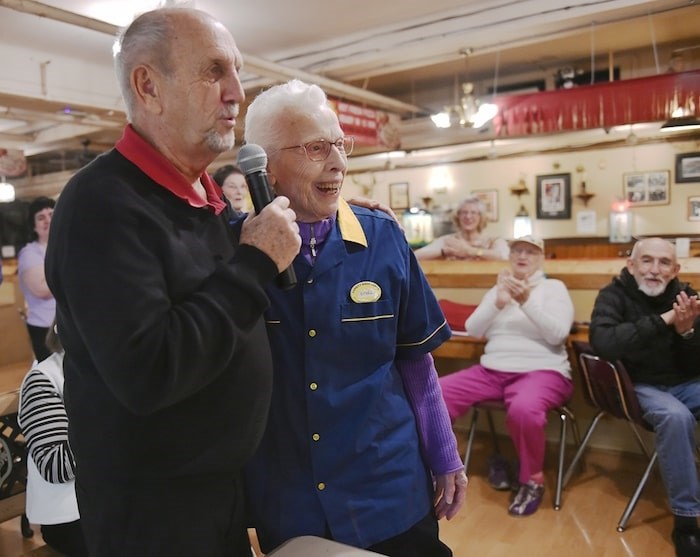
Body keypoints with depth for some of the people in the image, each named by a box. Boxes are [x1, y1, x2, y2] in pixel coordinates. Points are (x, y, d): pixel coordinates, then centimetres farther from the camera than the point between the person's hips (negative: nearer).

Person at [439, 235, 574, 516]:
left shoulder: (554, 287, 5)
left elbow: (558, 334, -10)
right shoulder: (498, 289, 18)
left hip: (541, 371, -4)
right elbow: (473, 330, 5)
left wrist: (526, 302, -22)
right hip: (491, 371, 5)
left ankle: (532, 479, -11)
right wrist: (498, 303, -11)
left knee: (523, 408, -39)